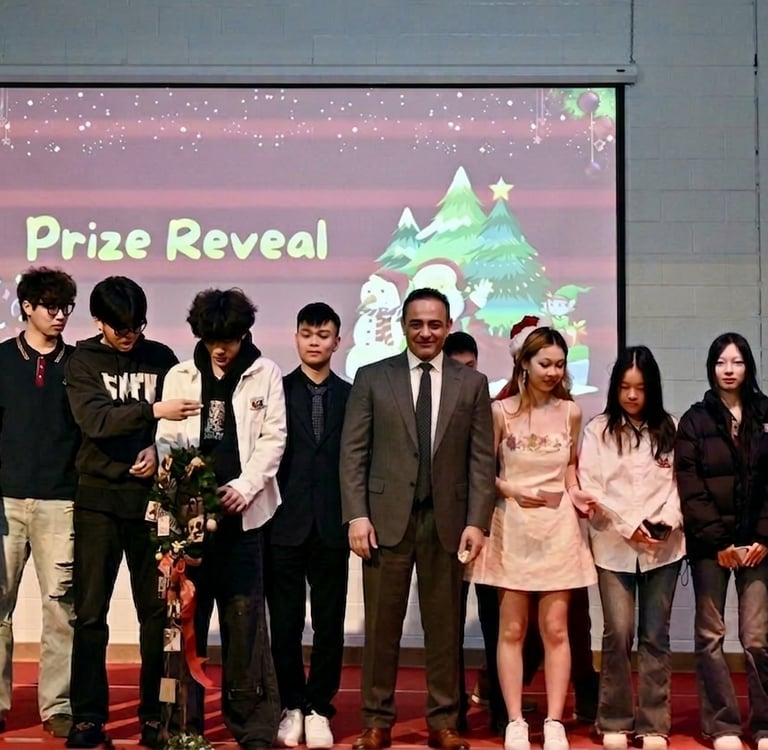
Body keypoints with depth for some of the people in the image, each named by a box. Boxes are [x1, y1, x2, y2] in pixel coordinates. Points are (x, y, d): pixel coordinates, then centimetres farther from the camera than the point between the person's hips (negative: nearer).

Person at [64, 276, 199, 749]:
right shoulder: (82, 362, 3)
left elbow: (180, 422, 10)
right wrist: (152, 411, -25)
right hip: (99, 499, -1)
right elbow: (95, 420, -13)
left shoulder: (161, 358, 8)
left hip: (151, 496, 1)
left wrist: (158, 448, -10)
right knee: (91, 612, 1)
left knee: (157, 611, 3)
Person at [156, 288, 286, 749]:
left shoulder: (265, 375, 6)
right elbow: (167, 439, 8)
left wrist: (244, 487, -11)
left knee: (245, 617, -1)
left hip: (241, 511, -2)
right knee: (187, 616, 4)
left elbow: (273, 438, 1)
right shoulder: (180, 377, 11)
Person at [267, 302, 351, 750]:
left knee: (329, 623, 5)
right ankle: (291, 707, 17)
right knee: (285, 623, 5)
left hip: (331, 526, 1)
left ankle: (318, 709, 14)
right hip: (284, 524, -1)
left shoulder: (351, 397, 7)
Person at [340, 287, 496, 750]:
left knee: (445, 626, 6)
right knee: (382, 626, 4)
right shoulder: (372, 378, 5)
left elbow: (482, 460, 4)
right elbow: (353, 452, 2)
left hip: (447, 520, 1)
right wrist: (357, 515, -7)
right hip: (387, 517, -1)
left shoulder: (472, 384, 8)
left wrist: (477, 522, -4)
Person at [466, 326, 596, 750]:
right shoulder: (501, 411, -3)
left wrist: (576, 492, 1)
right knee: (512, 630, 2)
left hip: (558, 526, 2)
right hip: (513, 525, -2)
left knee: (555, 629, 2)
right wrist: (513, 491, -13)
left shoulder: (570, 411, 4)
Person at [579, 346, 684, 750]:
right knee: (618, 634, -5)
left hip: (663, 546, 2)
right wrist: (628, 526, -10)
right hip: (614, 546, -1)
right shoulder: (598, 429, 3)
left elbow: (679, 483, 4)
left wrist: (667, 521, -12)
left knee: (655, 636, 4)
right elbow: (591, 487, -3)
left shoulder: (669, 429, 8)